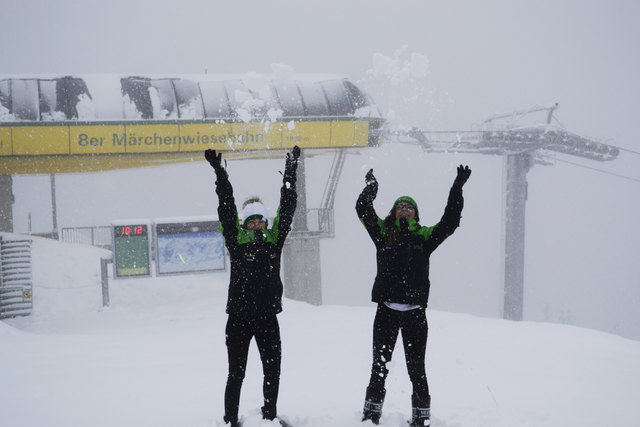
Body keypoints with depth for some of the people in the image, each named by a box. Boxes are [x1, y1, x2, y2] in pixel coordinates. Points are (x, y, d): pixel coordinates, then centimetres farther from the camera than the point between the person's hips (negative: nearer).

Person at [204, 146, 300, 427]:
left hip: (267, 317, 2)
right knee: (236, 373, 4)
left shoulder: (273, 241, 5)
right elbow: (227, 210, -7)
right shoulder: (236, 242, 0)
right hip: (239, 317, -2)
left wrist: (290, 173, 0)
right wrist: (220, 174, -13)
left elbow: (287, 208, 2)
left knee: (273, 371, 11)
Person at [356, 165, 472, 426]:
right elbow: (363, 210, 4)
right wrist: (371, 186, 9)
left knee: (416, 367, 5)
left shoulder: (425, 236, 9)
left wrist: (457, 189, 3)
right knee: (379, 365, 7)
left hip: (415, 311, 0)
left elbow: (450, 222, 4)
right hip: (386, 309, 0)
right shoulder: (383, 231, 8)